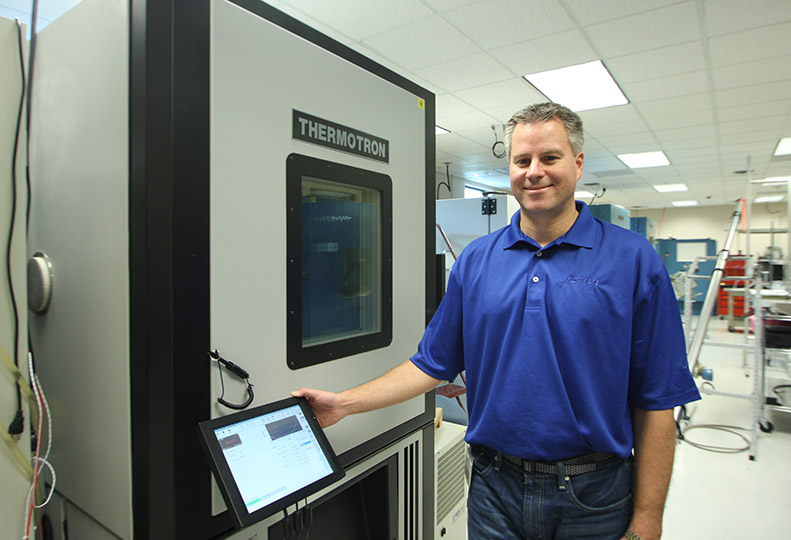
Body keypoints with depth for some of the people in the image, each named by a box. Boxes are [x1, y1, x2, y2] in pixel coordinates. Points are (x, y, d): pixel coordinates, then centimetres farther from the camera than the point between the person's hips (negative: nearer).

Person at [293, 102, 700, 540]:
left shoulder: (634, 260, -8)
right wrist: (344, 403, -4)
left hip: (593, 499, -1)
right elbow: (433, 364, 3)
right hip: (494, 489, 2)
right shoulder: (475, 260, 0)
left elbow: (656, 403, -7)